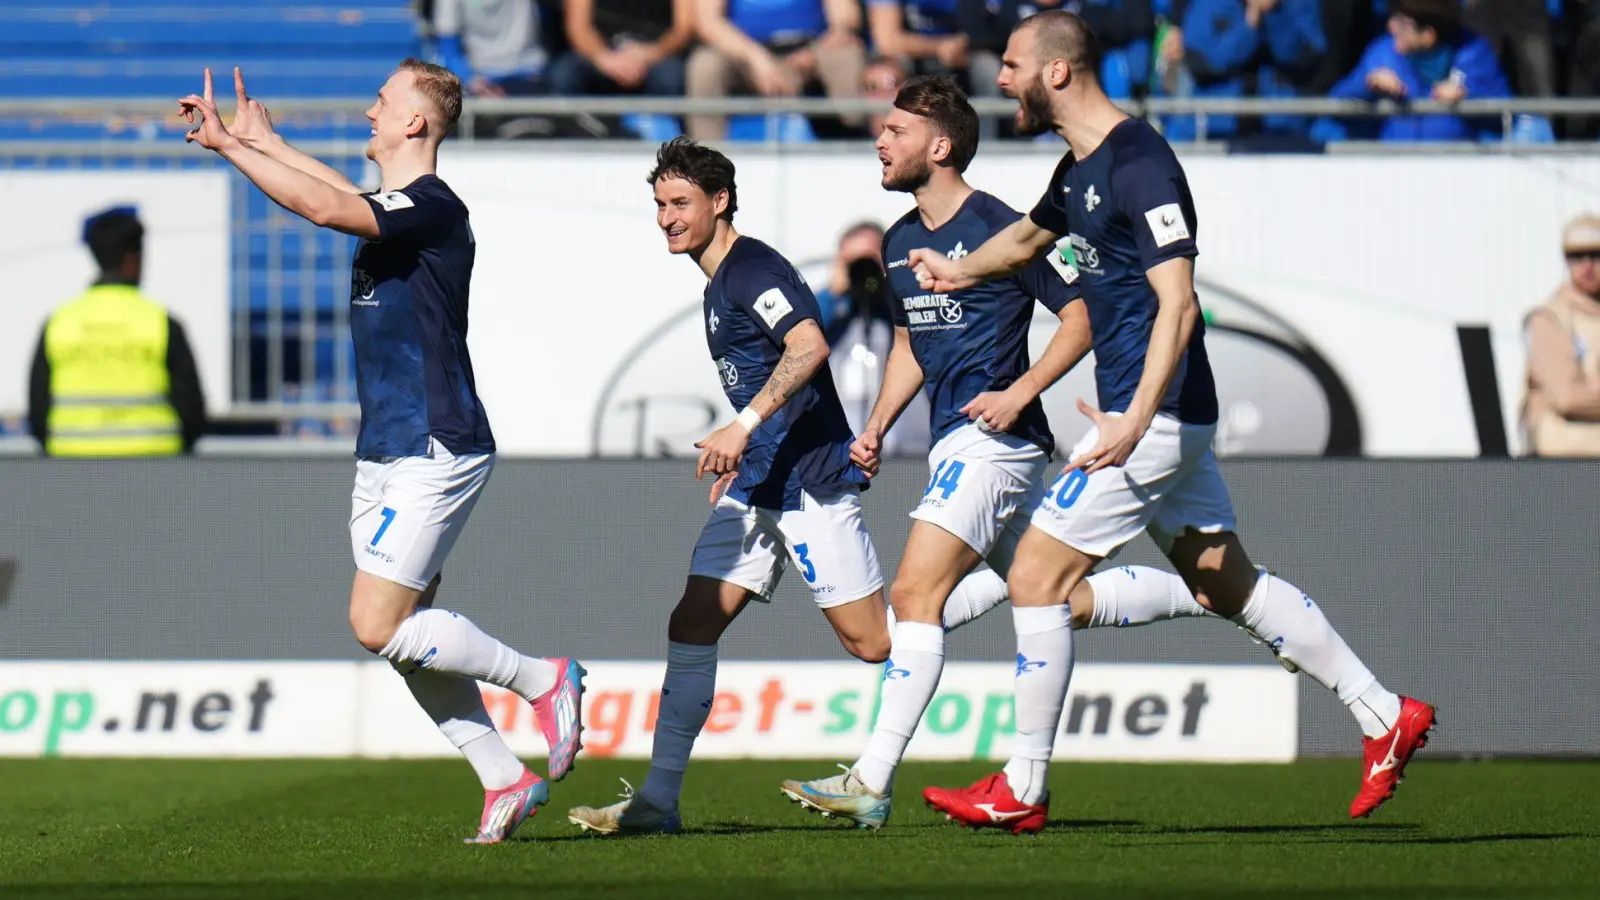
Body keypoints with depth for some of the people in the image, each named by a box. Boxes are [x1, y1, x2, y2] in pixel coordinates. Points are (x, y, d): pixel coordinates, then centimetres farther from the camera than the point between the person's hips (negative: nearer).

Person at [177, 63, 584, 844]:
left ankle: (543, 681, 1)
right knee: (404, 634, 7)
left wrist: (230, 146, -25)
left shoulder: (432, 208, -16)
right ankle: (504, 780, 11)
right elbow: (340, 196, 37)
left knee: (379, 625, -13)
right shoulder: (393, 208, 13)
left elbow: (325, 206, -30)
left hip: (434, 452, -10)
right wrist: (262, 141, 38)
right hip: (387, 456, 10)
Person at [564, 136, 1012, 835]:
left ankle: (1010, 584, 11)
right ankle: (657, 801, -1)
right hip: (755, 488, 10)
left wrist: (744, 426, -33)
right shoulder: (718, 284, 18)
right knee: (691, 627, 0)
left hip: (811, 481, -10)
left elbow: (809, 347, -28)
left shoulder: (752, 269, -13)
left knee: (872, 641, -7)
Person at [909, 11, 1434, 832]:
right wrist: (960, 271, 49)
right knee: (1226, 586, 14)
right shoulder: (1078, 169, 13)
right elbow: (1032, 235, 37)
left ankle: (1021, 791, -2)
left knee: (1036, 579, -7)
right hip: (1169, 421, 10)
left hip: (1157, 416, -10)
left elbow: (1177, 305, -24)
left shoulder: (1137, 165, -18)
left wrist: (1135, 420, -31)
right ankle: (1384, 717, 18)